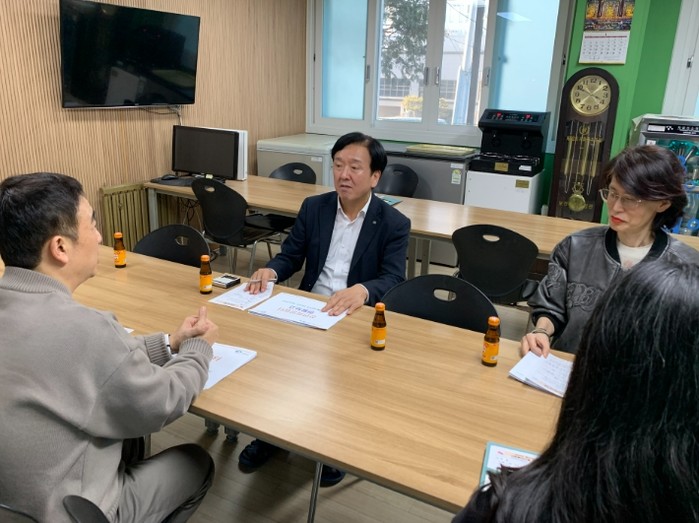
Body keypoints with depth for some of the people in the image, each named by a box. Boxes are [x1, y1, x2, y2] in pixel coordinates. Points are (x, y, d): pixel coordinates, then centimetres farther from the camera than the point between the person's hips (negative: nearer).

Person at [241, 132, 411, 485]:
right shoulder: (313, 208, 7)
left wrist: (362, 290, -37)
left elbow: (394, 279, -14)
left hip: (358, 318, -3)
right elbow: (290, 256, 9)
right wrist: (271, 270, -16)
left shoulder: (394, 224, -4)